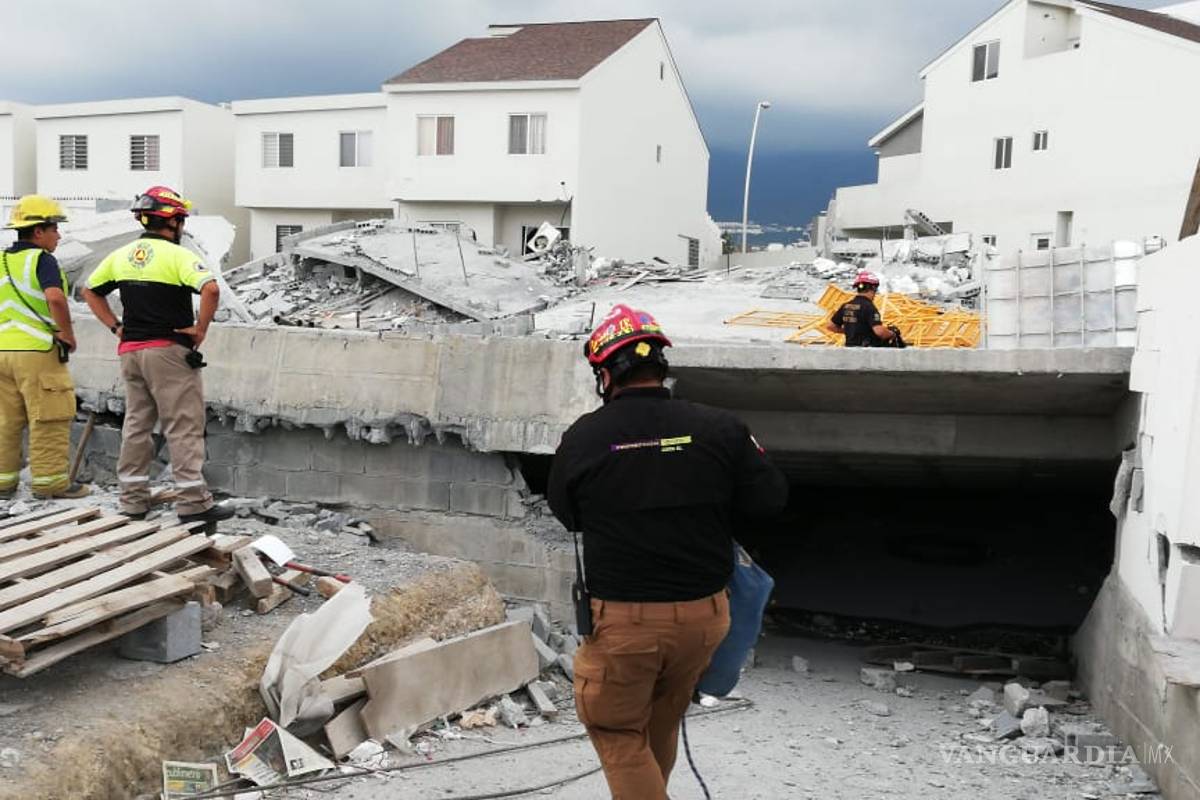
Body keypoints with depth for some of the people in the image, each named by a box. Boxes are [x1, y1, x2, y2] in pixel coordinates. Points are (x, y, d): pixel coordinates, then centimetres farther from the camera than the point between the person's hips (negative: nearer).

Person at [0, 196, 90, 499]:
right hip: (37, 351, -8)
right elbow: (55, 297, -26)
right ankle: (51, 481, 3)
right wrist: (68, 334, -15)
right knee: (49, 419, -1)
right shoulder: (41, 259, -10)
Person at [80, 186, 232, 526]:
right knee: (184, 426, -2)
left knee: (136, 423, 14)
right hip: (169, 350, -7)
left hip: (130, 351, 7)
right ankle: (192, 501, -1)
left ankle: (132, 498, 19)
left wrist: (116, 326, 13)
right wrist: (201, 329, -15)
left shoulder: (121, 255, 10)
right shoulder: (177, 255, -12)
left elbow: (90, 291, 19)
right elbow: (210, 289, -26)